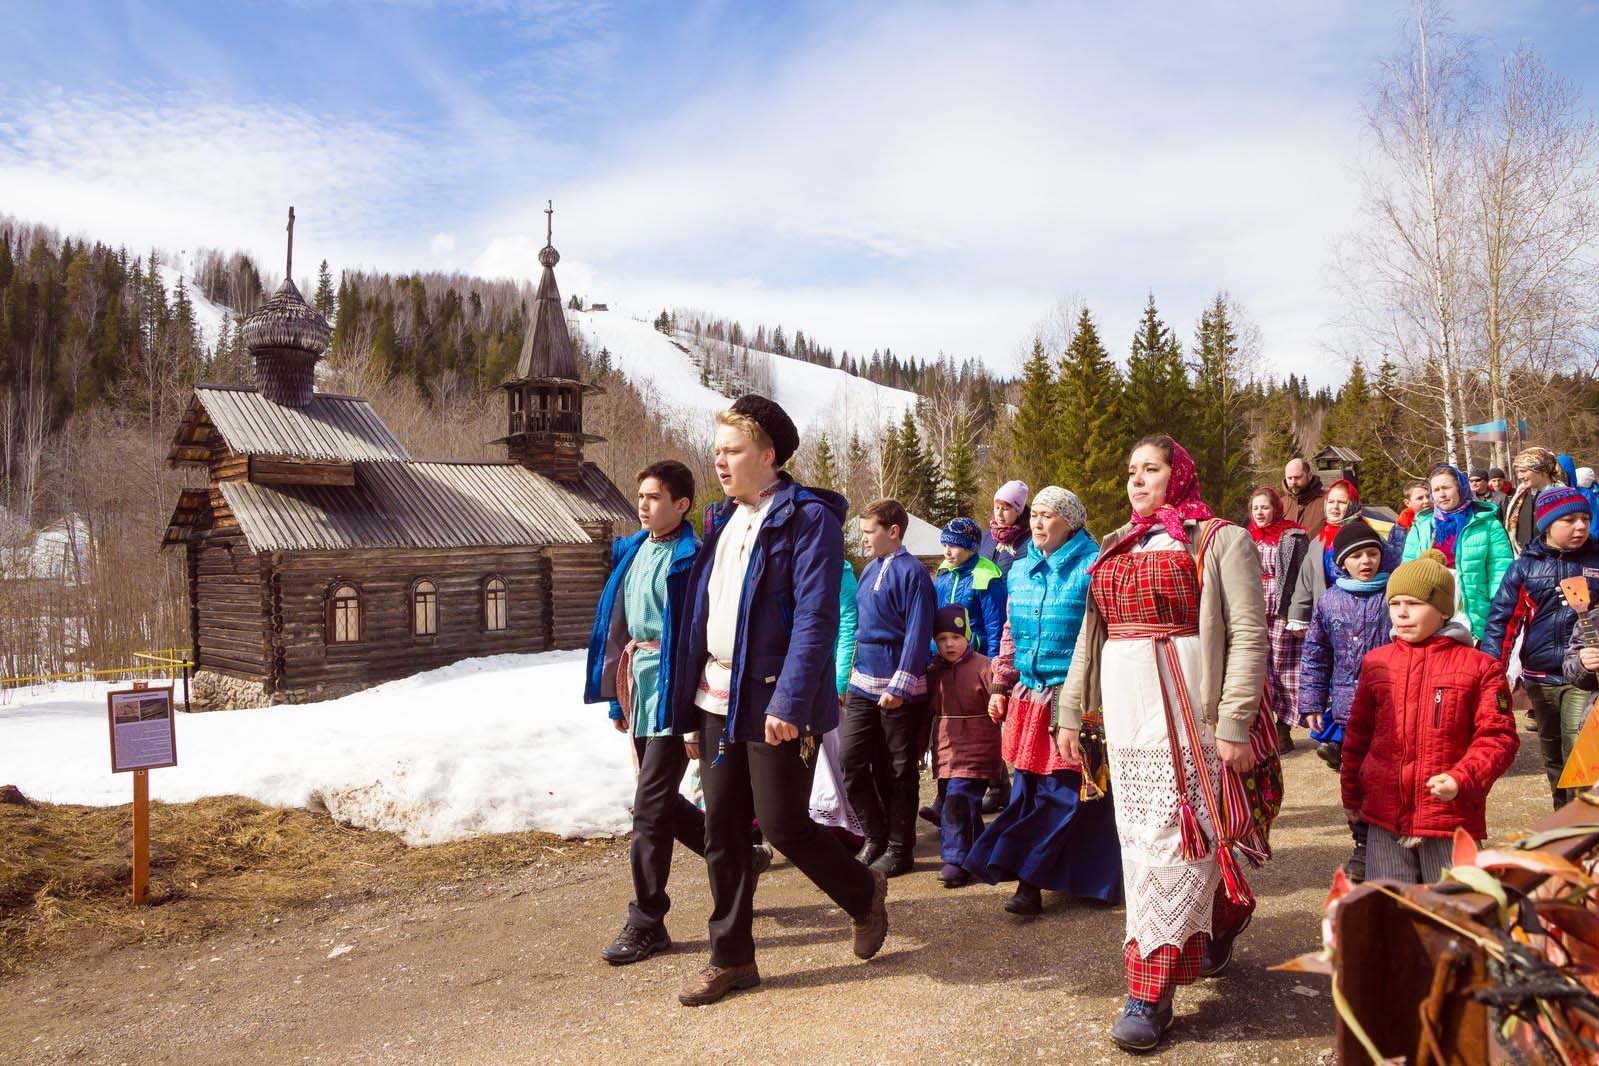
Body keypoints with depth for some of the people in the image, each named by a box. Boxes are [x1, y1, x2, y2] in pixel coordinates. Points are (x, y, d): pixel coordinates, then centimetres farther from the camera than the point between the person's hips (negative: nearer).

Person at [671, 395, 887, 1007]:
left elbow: (815, 620, -18)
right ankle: (731, 958, 24)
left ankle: (864, 894, 28)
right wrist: (692, 704, 13)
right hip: (717, 701, 7)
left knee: (782, 824, -1)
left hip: (773, 703, -7)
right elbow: (702, 611, 15)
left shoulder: (808, 518, -10)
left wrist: (789, 703, -24)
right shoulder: (722, 521, 14)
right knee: (722, 830, 10)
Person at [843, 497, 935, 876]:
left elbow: (918, 633, -17)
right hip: (863, 683, 7)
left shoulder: (912, 572, -12)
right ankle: (876, 835, 20)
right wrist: (849, 673, 17)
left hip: (899, 689, -7)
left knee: (899, 770, 5)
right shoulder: (870, 570, 11)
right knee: (851, 760, 4)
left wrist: (899, 685, -21)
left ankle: (899, 848, 17)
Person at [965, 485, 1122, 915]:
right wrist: (1001, 687, 17)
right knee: (1029, 787, 7)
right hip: (1029, 698, 6)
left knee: (1065, 791, -5)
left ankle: (1027, 878, 1)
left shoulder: (1091, 569, -7)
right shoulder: (1021, 571, 12)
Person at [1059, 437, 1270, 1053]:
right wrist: (1071, 712, 14)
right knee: (1139, 834, 10)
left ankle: (1151, 991, 1)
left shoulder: (1219, 541, -2)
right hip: (1125, 712, 7)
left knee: (1174, 836, -6)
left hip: (1188, 711, -6)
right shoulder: (1113, 550, 17)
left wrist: (1235, 722, -17)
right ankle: (1214, 931, 32)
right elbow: (1089, 635, 19)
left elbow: (1249, 634, -9)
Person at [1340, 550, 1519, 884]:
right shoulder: (1376, 663, 7)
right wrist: (1351, 795, 16)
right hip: (1384, 816, 3)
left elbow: (1498, 737, -6)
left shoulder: (1480, 666, -3)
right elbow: (1358, 732, 14)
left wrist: (1460, 779, -20)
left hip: (1451, 814, -3)